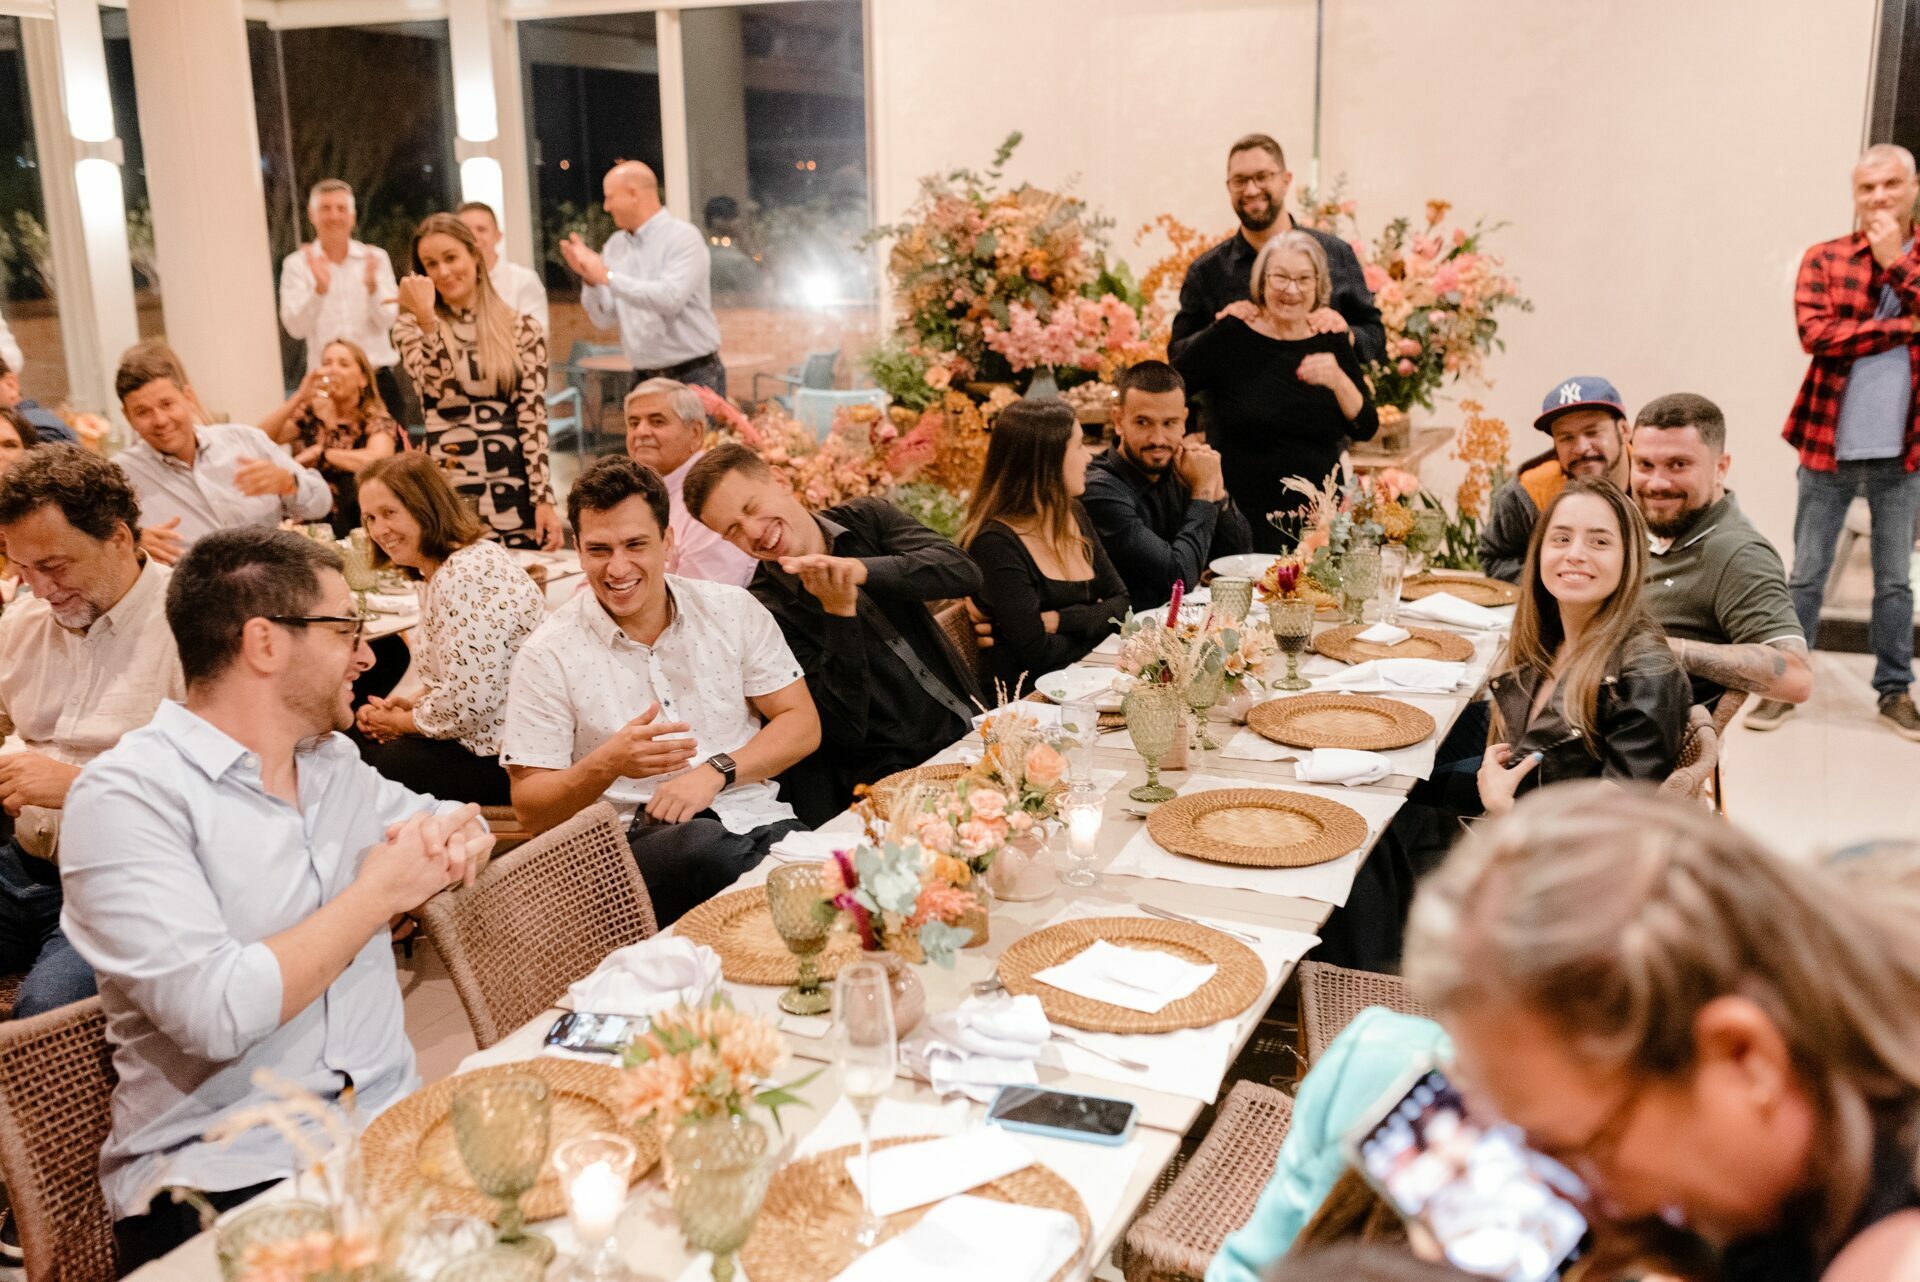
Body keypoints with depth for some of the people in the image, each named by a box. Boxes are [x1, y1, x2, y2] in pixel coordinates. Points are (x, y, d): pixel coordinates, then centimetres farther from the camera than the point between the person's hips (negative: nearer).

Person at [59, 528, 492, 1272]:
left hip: (388, 1126, 7)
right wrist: (377, 894, -9)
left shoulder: (334, 764, 13)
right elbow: (218, 1011, -20)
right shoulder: (127, 794, -10)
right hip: (219, 1177, -6)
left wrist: (456, 836, 2)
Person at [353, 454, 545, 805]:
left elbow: (469, 700, -27)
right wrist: (409, 704, 1)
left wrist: (403, 722, -9)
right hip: (484, 737, 10)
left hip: (505, 757, -10)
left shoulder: (467, 573, -22)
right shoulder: (435, 572, 11)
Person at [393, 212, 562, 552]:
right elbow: (436, 387, -12)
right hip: (447, 494, 0)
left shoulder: (522, 330, 5)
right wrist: (426, 318, -20)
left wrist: (544, 498, -6)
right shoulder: (412, 327, 6)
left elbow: (533, 416, -1)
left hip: (515, 491, 0)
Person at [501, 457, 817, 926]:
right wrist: (606, 765, -20)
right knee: (701, 842, -39)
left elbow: (803, 725, 8)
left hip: (757, 817, 2)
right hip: (641, 841, -1)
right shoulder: (547, 656, 2)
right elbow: (530, 809, 1)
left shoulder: (734, 610, 9)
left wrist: (716, 770, -10)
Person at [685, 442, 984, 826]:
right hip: (893, 780, -5)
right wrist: (840, 612, -22)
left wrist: (861, 570, -25)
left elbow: (964, 571, -12)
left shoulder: (866, 518, 5)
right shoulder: (765, 611, -7)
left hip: (973, 734, 5)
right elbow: (845, 729, -14)